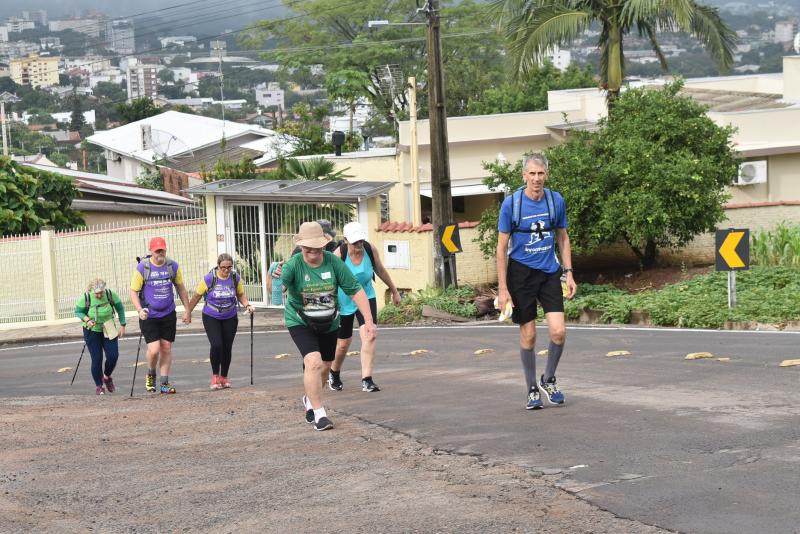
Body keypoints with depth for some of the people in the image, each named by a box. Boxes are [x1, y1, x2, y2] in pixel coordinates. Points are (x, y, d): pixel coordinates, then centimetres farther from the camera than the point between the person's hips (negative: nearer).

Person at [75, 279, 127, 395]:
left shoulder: (110, 294, -13)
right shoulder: (85, 298, -17)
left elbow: (120, 307, 1)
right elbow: (78, 311, -5)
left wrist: (122, 325, 0)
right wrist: (87, 320, -25)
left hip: (108, 331, 2)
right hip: (92, 332, -2)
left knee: (113, 356, -5)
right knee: (97, 359, -6)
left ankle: (107, 377, 25)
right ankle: (99, 386, 11)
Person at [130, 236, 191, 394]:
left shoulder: (173, 266, -1)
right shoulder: (142, 268, -10)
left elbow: (181, 288, 11)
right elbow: (133, 291, -5)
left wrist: (187, 309, 10)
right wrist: (139, 310, -20)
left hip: (168, 315, 3)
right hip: (149, 315, -3)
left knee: (166, 348, 5)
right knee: (154, 349, -11)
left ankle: (165, 384, 13)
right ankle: (150, 375, 18)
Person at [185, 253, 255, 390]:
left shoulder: (235, 279, -6)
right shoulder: (209, 279, -14)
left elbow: (241, 295, 8)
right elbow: (197, 296, -3)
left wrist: (247, 305, -11)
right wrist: (188, 312, 3)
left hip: (230, 318, 3)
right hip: (211, 318, -3)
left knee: (227, 348, 5)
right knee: (216, 345, -18)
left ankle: (224, 377, 23)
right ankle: (215, 376, -1)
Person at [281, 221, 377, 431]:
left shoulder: (334, 262, -14)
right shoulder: (294, 264, -22)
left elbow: (355, 290, -8)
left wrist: (369, 321, -13)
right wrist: (275, 278, -63)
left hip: (329, 323, 4)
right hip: (300, 323, -4)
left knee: (325, 366, 16)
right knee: (313, 362, -22)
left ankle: (310, 399, 45)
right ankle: (319, 413, -12)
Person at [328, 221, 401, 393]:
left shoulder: (370, 250, -12)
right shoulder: (339, 254, -23)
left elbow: (381, 271, 5)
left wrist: (394, 291, 16)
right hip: (344, 302, -2)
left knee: (369, 336, -18)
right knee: (343, 344, 8)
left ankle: (366, 380, -19)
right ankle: (334, 375, 38)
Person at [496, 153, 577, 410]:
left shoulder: (556, 201, 0)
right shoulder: (511, 203, -9)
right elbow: (502, 248, -6)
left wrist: (569, 273, 4)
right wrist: (502, 289, -10)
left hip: (549, 272, 2)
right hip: (521, 273, -2)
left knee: (558, 331, -9)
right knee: (528, 335, 2)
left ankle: (548, 380, 15)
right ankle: (532, 390, 17)